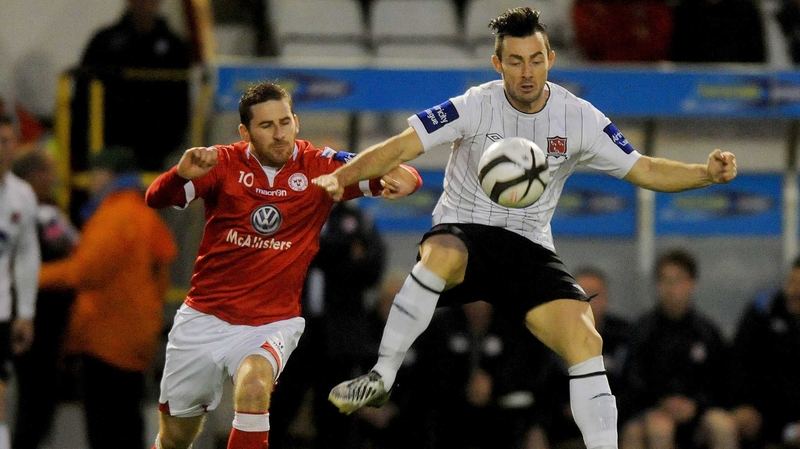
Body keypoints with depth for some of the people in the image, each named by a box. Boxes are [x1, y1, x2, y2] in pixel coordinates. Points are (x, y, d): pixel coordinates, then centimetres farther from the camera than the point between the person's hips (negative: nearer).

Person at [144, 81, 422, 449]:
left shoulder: (318, 167, -7)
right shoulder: (224, 164, -7)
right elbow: (156, 198, -16)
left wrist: (402, 178, -36)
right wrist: (182, 174, -38)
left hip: (271, 323, -2)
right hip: (205, 318, 2)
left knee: (253, 387, -34)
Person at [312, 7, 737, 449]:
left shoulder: (577, 118, -1)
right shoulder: (475, 106, -9)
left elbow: (644, 170, 6)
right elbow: (401, 147, -14)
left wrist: (707, 172, -10)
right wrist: (343, 175, -29)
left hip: (528, 247, 3)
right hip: (463, 233, -3)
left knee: (584, 340, -19)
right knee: (441, 255, -40)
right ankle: (381, 377, -30)